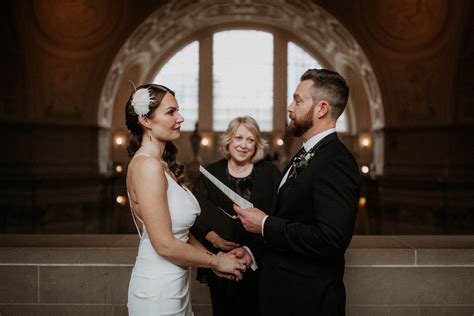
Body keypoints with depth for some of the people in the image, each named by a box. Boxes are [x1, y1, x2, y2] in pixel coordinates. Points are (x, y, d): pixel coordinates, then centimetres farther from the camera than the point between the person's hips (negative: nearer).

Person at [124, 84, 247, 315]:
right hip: (158, 289, -8)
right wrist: (215, 260, -10)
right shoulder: (148, 165, -20)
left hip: (174, 285, 9)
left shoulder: (163, 165, 7)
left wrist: (213, 260, 2)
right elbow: (165, 244, -22)